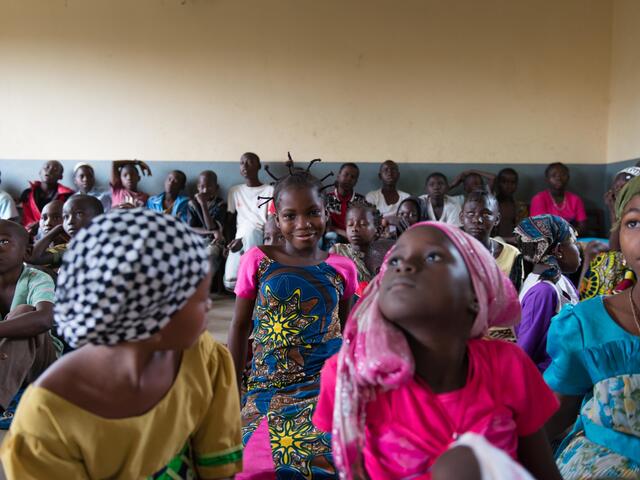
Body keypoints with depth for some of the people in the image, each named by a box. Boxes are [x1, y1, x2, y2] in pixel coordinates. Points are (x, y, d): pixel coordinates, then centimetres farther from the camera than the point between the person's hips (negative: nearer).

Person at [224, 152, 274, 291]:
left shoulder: (270, 191, 4)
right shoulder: (234, 191, 18)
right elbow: (230, 221, 18)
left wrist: (244, 239, -15)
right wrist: (228, 241, -2)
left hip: (261, 239, -2)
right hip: (239, 240, 2)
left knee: (250, 229, -41)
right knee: (230, 282, -27)